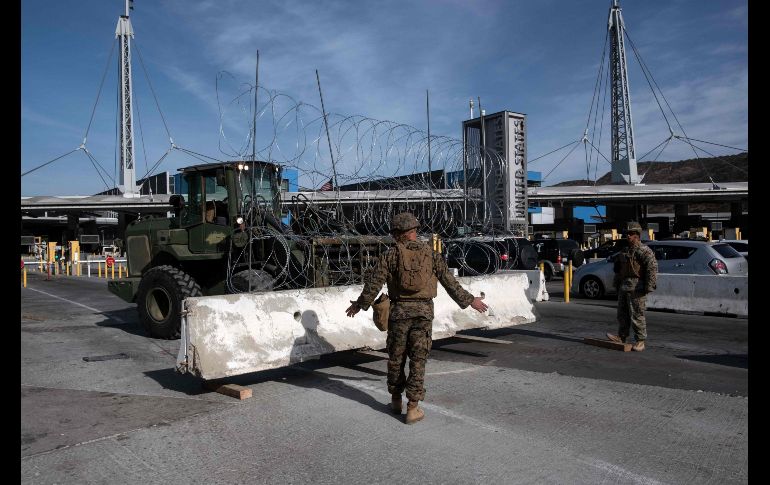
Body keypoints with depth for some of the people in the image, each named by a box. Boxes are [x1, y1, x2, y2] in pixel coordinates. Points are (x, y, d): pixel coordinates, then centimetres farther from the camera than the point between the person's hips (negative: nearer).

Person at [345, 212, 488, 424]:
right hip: (424, 311, 1)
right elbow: (450, 282, 6)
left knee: (396, 357, 14)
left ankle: (396, 400, 29)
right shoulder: (431, 255, 3)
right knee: (418, 359, 4)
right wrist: (470, 300, 18)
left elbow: (373, 283, -1)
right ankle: (413, 408, 2)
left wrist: (360, 304, 14)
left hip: (399, 311, 0)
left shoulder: (390, 255, -2)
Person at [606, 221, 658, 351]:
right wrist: (616, 284, 22)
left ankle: (640, 341, 4)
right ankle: (621, 337, 20)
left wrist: (648, 287, -19)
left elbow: (652, 268, -16)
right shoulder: (624, 251, 17)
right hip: (624, 287, 8)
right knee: (622, 313, 11)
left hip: (636, 288, -8)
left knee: (636, 315, -4)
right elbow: (618, 269, 25)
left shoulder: (644, 251, -8)